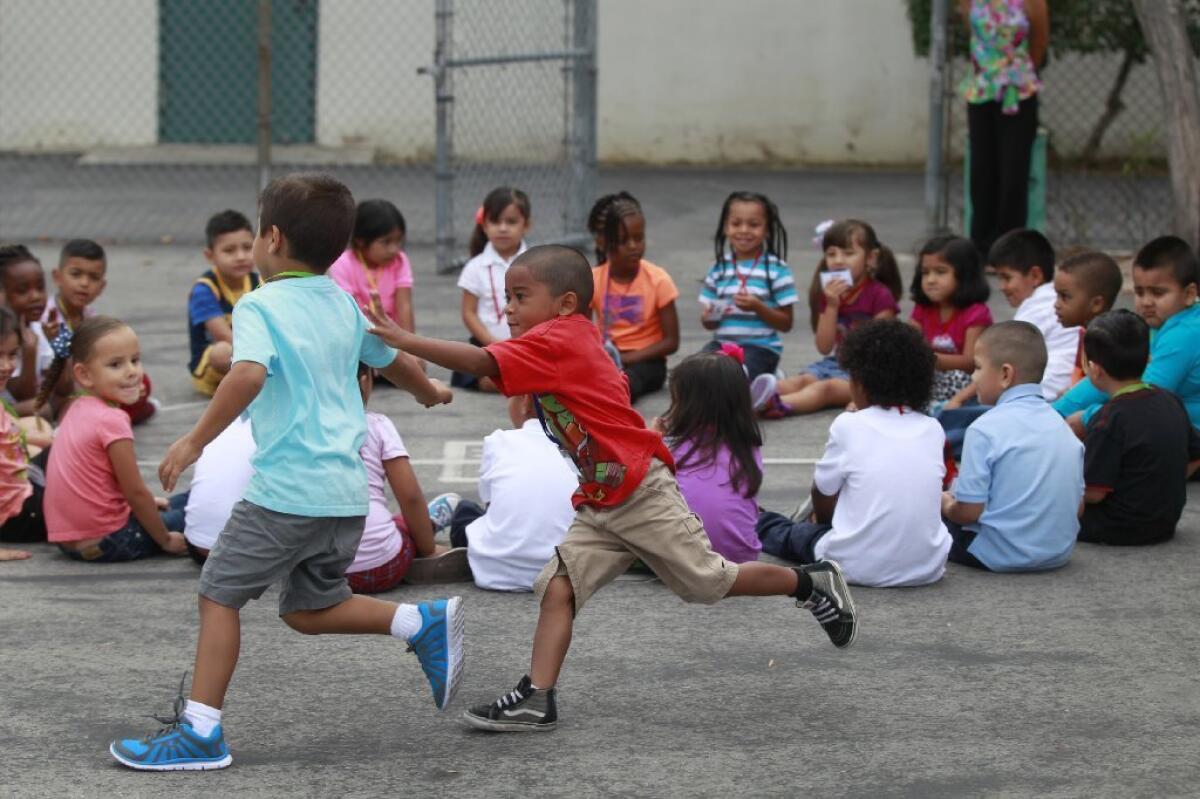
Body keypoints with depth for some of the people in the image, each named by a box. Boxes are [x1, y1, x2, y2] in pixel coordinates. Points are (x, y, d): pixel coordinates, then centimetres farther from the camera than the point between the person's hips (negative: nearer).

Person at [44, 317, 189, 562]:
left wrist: (143, 502, 19)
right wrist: (166, 540, -6)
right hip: (104, 542, -9)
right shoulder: (112, 420, -19)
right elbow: (135, 492, -16)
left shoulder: (78, 410, 8)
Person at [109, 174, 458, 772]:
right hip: (347, 491, 8)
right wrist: (428, 392, 50)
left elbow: (249, 374, -26)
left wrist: (194, 441, -22)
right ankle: (426, 623, 8)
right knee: (308, 608, 20)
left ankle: (200, 730, -1)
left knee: (219, 594, 1)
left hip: (286, 491, -8)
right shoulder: (344, 304, 14)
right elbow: (391, 360, 29)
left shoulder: (260, 306, -7)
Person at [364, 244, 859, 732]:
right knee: (557, 587, -5)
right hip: (599, 508, 9)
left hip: (642, 494, -9)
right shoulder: (577, 339, 9)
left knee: (710, 582, 2)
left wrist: (405, 341, -30)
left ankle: (812, 583, 24)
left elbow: (481, 363, -30)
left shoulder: (558, 342, -20)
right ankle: (537, 699, -10)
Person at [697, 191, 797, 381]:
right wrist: (708, 317, -8)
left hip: (760, 346, -5)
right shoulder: (718, 269, 11)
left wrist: (758, 307, -17)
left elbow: (786, 324, -1)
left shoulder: (777, 269, -2)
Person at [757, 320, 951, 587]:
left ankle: (757, 523, 55)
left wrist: (821, 520, 28)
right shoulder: (932, 430, 4)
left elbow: (822, 495, 4)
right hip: (928, 568, 4)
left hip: (860, 569, -4)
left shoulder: (849, 426, -8)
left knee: (793, 534, 26)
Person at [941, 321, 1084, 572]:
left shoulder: (985, 429, -15)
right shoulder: (1061, 426, 6)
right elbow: (1077, 506, 8)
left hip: (1002, 554, -7)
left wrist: (947, 506, 7)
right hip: (1059, 553, 7)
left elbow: (969, 511, -16)